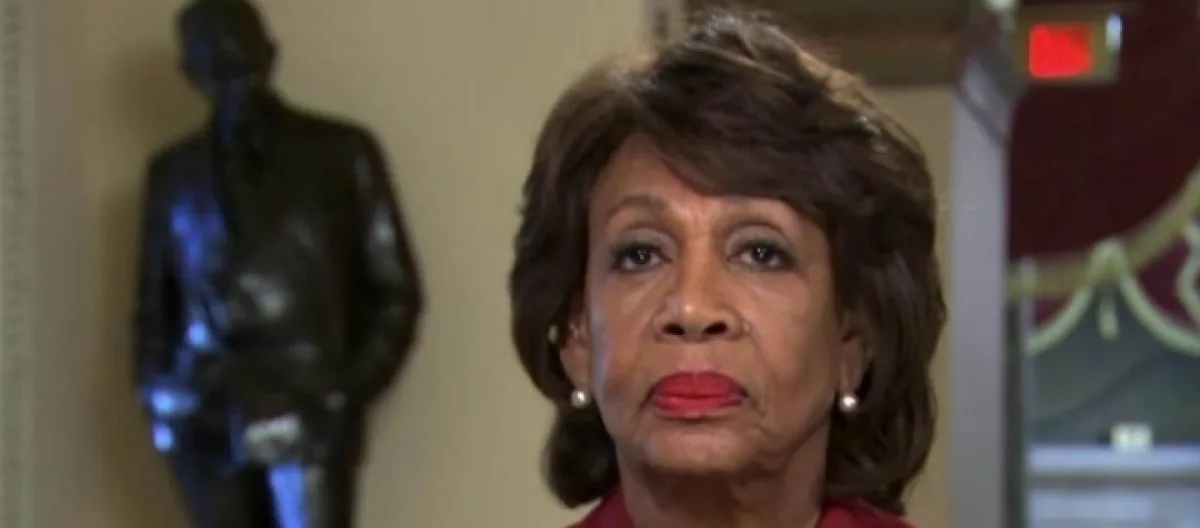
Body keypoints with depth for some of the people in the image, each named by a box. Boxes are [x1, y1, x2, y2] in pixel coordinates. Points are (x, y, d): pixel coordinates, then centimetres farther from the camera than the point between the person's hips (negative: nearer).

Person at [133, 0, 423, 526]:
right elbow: (154, 301, 17)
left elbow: (394, 288, 6)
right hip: (207, 420, 3)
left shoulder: (341, 154, 7)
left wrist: (354, 388, -6)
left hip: (310, 413, -3)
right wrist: (160, 399, 2)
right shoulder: (174, 172, 14)